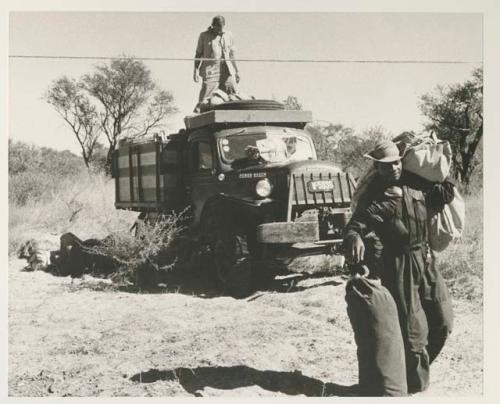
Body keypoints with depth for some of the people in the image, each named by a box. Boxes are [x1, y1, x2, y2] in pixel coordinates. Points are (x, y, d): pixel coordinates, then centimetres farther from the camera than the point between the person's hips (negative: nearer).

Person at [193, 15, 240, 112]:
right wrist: (196, 70, -5)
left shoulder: (228, 35, 13)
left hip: (227, 71, 3)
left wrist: (236, 71, 14)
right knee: (203, 102, -10)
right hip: (210, 71, -3)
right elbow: (198, 54, 7)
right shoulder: (204, 36, 6)